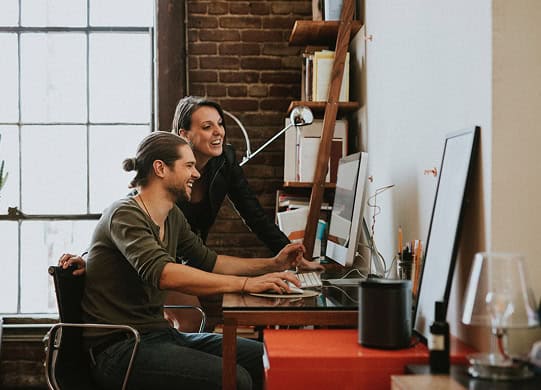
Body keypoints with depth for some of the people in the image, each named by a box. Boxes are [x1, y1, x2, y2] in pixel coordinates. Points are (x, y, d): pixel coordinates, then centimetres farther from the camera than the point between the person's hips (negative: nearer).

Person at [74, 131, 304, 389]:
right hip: (118, 347, -9)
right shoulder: (125, 215, -16)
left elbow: (209, 262, 22)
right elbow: (163, 273, -31)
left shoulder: (173, 217, 12)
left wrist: (272, 265, 11)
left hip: (159, 334, 9)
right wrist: (246, 283, -33)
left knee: (261, 357, -2)